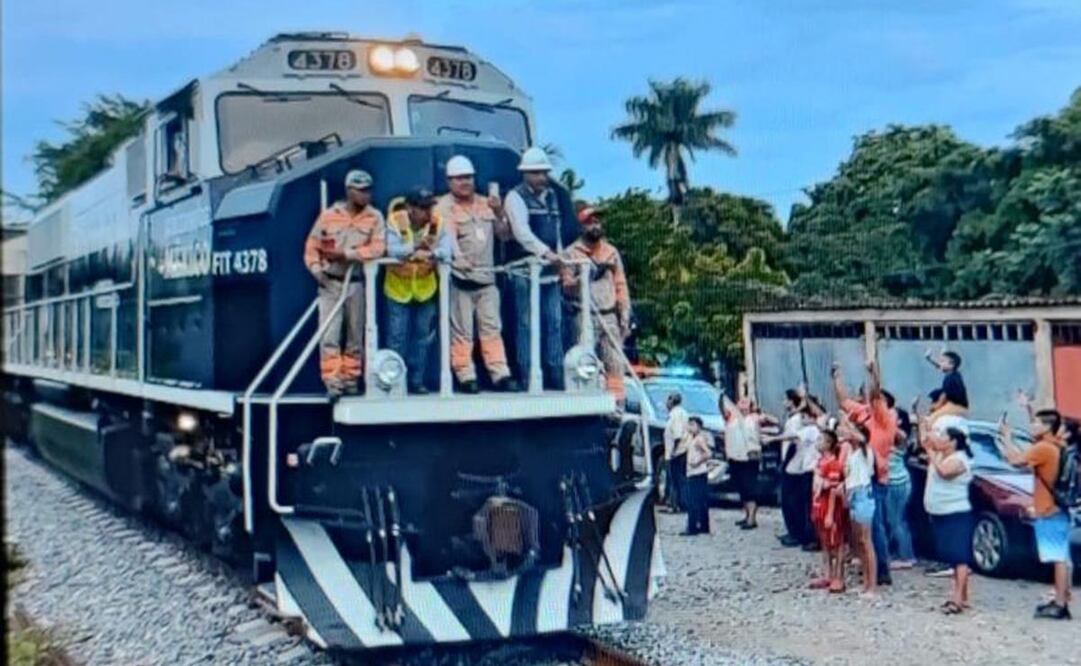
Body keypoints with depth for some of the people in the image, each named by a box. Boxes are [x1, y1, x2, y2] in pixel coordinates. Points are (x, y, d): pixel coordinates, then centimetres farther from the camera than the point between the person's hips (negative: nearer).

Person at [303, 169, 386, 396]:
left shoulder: (374, 217, -2)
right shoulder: (328, 216, -1)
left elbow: (377, 248, -14)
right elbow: (311, 247, 4)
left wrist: (345, 254, -18)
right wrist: (317, 270, -11)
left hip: (356, 283, 1)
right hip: (331, 283, -1)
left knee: (356, 336, 8)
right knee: (329, 335, -10)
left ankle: (351, 380, 19)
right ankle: (333, 382, -9)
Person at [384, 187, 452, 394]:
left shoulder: (437, 222, -10)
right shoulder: (395, 221, -17)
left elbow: (446, 249, -20)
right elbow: (392, 249, -30)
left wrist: (433, 254, -42)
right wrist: (415, 248, -45)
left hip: (426, 289, 3)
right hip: (399, 288, -3)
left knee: (423, 337, 9)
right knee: (397, 337, 0)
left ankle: (417, 381, 20)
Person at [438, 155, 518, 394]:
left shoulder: (485, 204, 16)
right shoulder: (444, 207, -1)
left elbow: (505, 234, 16)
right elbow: (447, 237, -17)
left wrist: (499, 214, -3)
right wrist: (459, 259, -34)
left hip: (486, 277, 5)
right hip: (460, 279, -5)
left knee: (492, 328, 5)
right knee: (462, 331, -3)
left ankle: (500, 374, 5)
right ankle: (465, 376, 2)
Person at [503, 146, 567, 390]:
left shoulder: (551, 195, 18)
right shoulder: (516, 197, -6)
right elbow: (522, 232, -20)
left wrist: (560, 260, 15)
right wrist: (546, 252, -32)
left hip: (550, 272, 7)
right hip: (525, 272, -7)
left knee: (554, 324, 6)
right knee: (527, 325, -5)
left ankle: (555, 377, 12)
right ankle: (527, 378, -2)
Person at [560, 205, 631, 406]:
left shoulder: (611, 252, 16)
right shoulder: (572, 253, 4)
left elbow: (621, 286, 14)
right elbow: (567, 286, -1)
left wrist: (625, 317, 7)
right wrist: (587, 276, -14)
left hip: (610, 317, 3)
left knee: (615, 363, -1)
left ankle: (617, 405, 1)